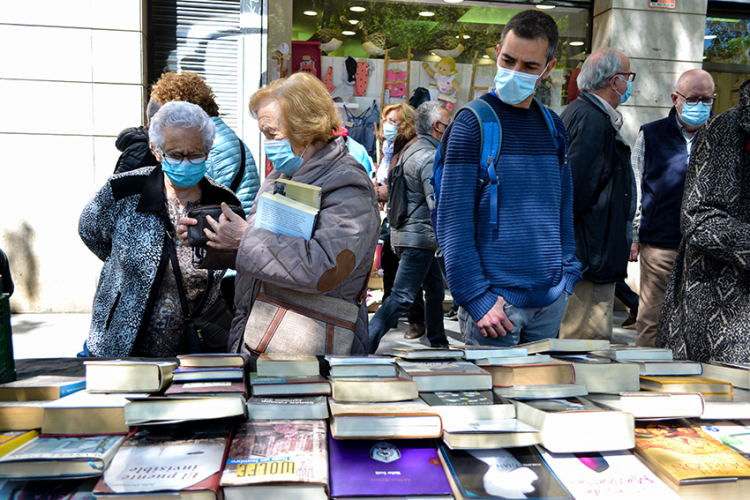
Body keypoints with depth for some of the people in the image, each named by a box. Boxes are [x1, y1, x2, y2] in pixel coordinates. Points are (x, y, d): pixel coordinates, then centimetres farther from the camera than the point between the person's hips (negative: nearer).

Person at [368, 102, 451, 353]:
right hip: (419, 236, -10)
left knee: (435, 290, 18)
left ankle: (439, 344, 30)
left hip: (407, 232, 10)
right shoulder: (429, 156, -16)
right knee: (401, 297, -8)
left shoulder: (411, 150, 15)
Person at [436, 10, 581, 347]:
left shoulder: (553, 126, 9)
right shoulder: (473, 124, -9)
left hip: (551, 298, 6)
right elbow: (452, 224, -13)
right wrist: (476, 298, -17)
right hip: (496, 301, -6)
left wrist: (568, 274, 8)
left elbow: (564, 209, 16)